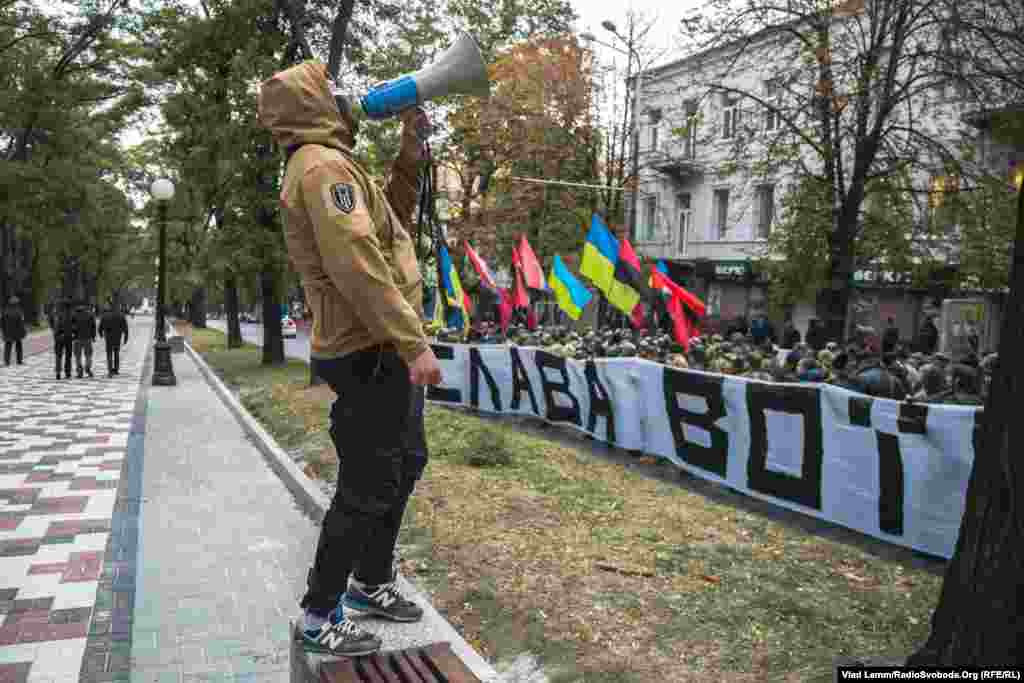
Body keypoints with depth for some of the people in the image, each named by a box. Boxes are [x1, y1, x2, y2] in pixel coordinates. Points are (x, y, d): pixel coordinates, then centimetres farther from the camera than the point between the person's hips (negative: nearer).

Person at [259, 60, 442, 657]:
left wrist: (412, 149, 16)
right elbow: (356, 263, -27)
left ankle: (371, 583, 37)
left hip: (385, 354, 11)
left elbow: (392, 218, 24)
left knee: (405, 466, 22)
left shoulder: (328, 166, 18)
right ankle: (321, 617, 16)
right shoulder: (324, 166, -16)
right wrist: (414, 343, -27)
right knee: (366, 489, -1)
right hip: (371, 357, -11)